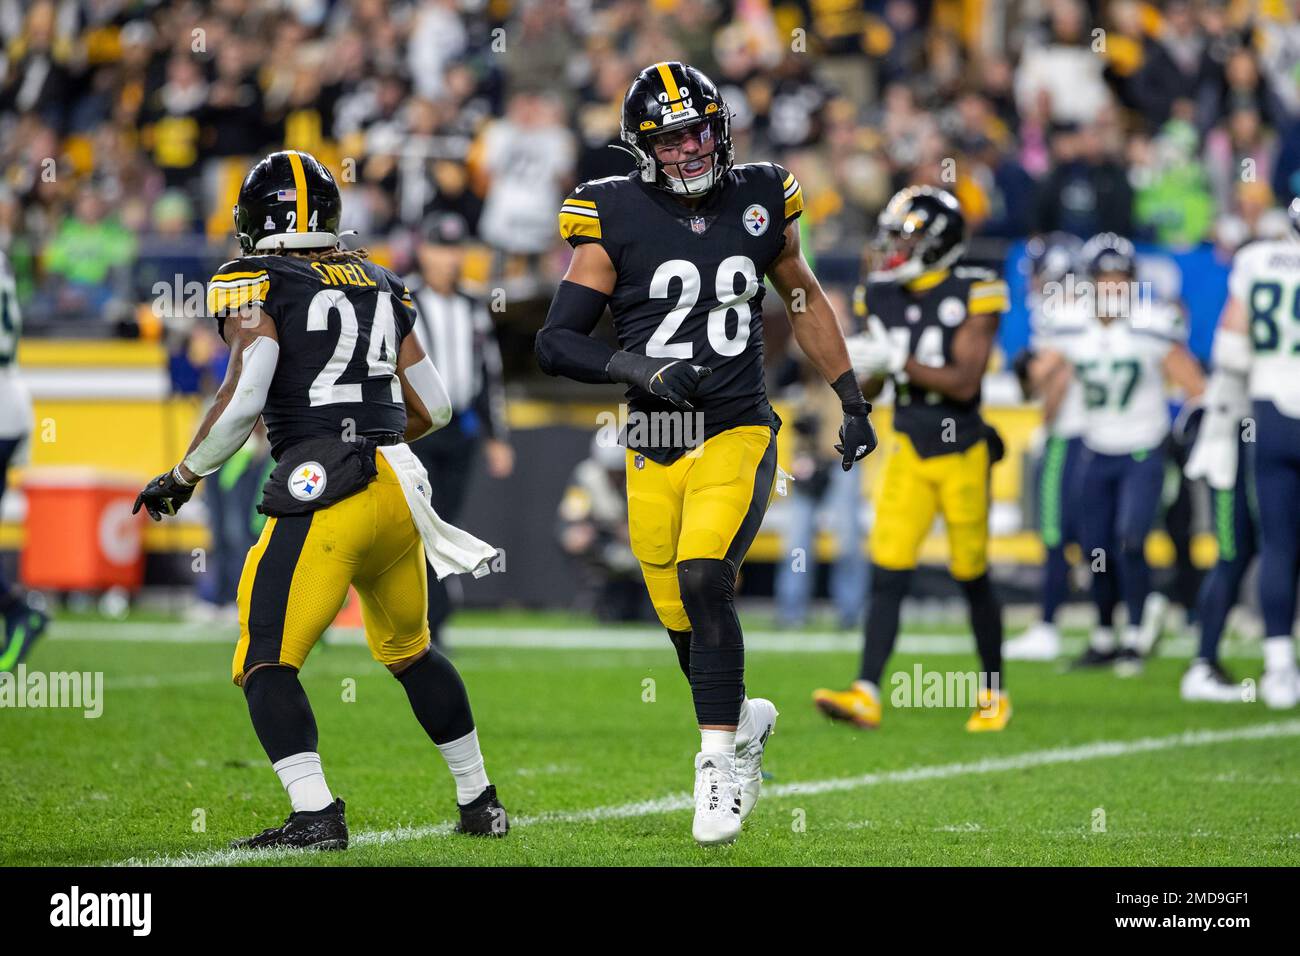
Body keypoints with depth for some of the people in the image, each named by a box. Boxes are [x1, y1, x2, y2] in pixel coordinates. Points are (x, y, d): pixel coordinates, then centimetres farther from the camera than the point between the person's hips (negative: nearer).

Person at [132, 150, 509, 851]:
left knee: (266, 664, -4)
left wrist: (185, 476, 0)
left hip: (323, 493, -7)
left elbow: (243, 398, -13)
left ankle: (315, 815, -18)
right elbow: (432, 407, 20)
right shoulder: (378, 284, 17)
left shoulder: (256, 283, -1)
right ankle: (479, 801, 28)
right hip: (398, 487, 7)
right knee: (409, 651, 24)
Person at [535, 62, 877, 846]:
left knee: (704, 581, -23)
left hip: (737, 435, -1)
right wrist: (639, 369, -21)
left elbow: (805, 299, 20)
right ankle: (745, 720, 38)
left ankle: (720, 761, -13)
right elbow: (555, 343, -6)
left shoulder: (760, 201, 2)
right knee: (686, 625, 7)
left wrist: (852, 400, 20)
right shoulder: (616, 218, -5)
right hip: (654, 450, 1)